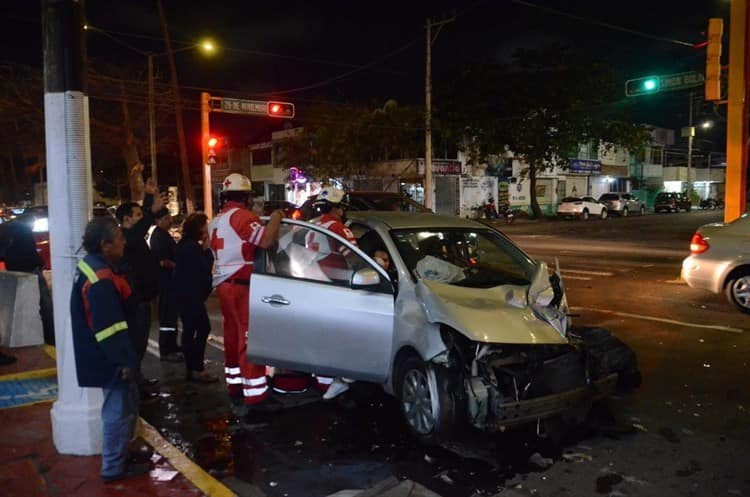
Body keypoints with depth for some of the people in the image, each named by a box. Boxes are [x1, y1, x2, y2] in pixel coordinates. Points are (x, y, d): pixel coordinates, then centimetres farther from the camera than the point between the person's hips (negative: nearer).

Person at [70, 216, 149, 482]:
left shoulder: (91, 265, 7)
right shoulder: (100, 280, -26)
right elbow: (108, 327, -27)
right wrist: (123, 361, -20)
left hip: (107, 355, 11)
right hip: (110, 359, -11)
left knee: (126, 404, 22)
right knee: (119, 410, 3)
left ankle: (120, 455, 36)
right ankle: (114, 466, 17)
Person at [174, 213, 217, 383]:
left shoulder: (186, 244, 14)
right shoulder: (192, 247, -18)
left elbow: (197, 267, 15)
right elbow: (205, 268, -18)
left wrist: (204, 249, 5)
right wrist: (207, 249, -10)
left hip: (187, 293, 11)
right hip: (191, 294, -11)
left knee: (190, 329, 14)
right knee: (203, 328, -8)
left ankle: (193, 367, 21)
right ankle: (196, 369, -4)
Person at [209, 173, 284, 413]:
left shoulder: (216, 221, 16)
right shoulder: (242, 215, -13)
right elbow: (266, 240, -26)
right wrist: (275, 218, -10)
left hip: (224, 284, 9)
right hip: (241, 285, -9)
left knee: (233, 335, 16)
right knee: (250, 338, -8)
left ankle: (235, 384, 26)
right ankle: (255, 395, -6)